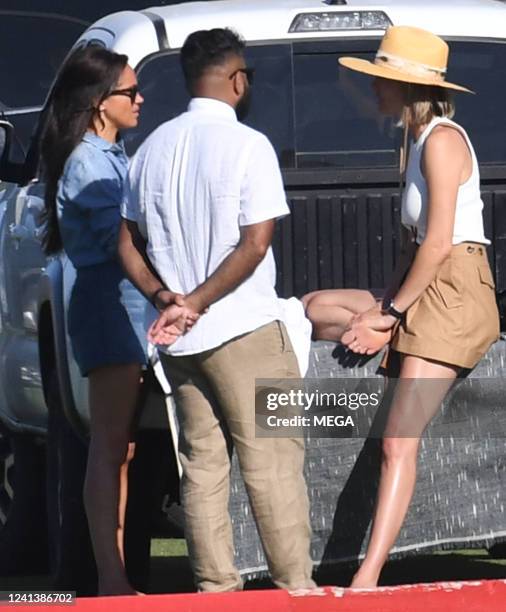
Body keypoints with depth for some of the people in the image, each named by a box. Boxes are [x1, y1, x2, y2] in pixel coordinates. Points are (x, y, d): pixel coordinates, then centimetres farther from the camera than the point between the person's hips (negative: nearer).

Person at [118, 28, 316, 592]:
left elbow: (128, 244, 11)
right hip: (245, 332, -6)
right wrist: (195, 304, -12)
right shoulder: (247, 145, -10)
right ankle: (294, 586, -3)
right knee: (272, 461, -3)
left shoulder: (154, 148, 9)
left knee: (201, 464, 9)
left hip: (179, 344, 6)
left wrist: (165, 298, 0)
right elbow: (255, 244, -16)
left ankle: (215, 587, 9)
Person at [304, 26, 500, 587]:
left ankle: (367, 578, -23)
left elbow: (439, 242, -18)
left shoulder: (442, 140, -13)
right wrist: (385, 307, 5)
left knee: (399, 443, -18)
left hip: (455, 296, -11)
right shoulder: (419, 141, 17)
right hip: (422, 294, 11)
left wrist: (392, 311, -11)